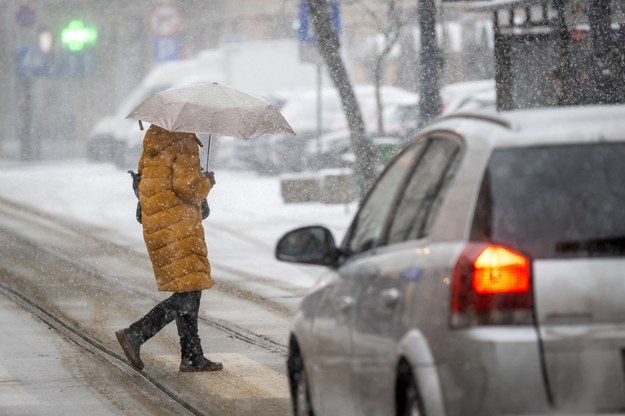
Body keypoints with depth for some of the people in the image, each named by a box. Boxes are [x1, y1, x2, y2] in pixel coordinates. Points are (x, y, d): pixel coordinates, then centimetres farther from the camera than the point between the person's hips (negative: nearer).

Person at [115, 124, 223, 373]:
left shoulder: (154, 136, 12)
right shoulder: (184, 143, -15)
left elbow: (142, 173, 20)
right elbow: (186, 187, -21)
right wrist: (207, 182, -2)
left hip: (155, 223, 10)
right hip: (177, 227, -10)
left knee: (190, 291, 15)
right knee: (187, 297, -7)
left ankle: (192, 356, 16)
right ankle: (135, 335, -15)